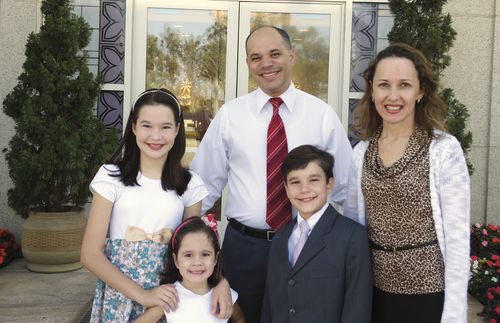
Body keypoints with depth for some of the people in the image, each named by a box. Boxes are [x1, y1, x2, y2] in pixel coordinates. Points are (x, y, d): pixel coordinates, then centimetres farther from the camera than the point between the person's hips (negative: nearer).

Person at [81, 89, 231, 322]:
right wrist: (142, 294, -16)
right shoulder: (112, 176, -5)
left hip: (167, 297, 1)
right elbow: (91, 254, -7)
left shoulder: (190, 184, 0)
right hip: (121, 295, -1)